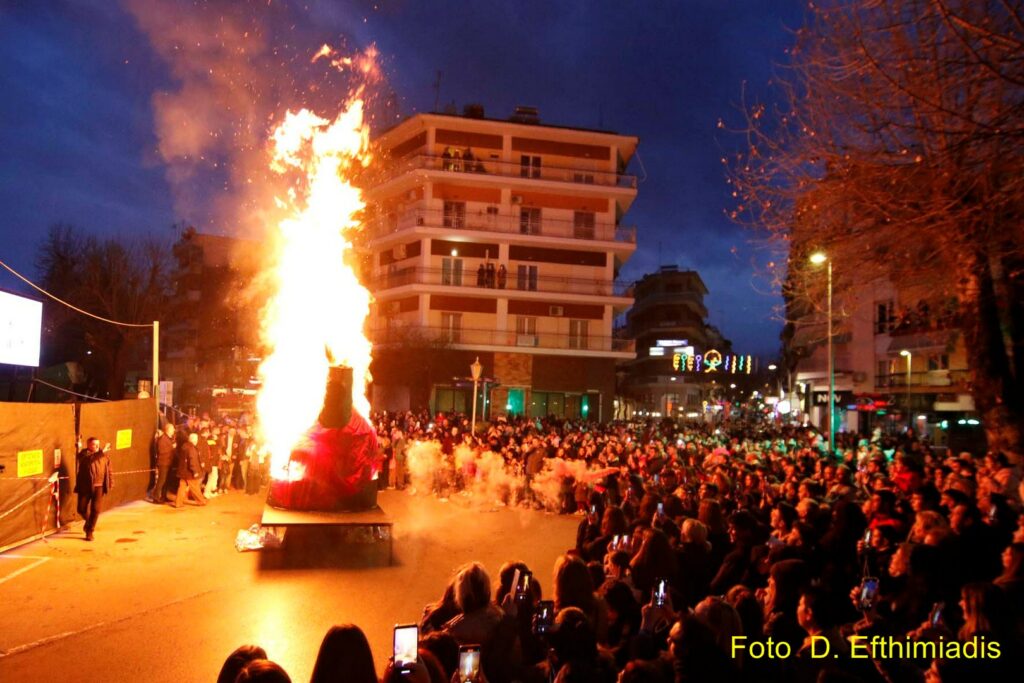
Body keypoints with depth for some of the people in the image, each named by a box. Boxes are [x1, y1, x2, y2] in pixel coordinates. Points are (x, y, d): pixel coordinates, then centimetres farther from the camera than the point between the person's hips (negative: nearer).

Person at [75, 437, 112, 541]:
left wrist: (111, 484, 6)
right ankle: (88, 521, 38)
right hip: (85, 486, -1)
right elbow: (90, 459, -29)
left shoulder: (104, 456, 6)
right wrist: (101, 452, -38)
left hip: (99, 487, 1)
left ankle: (89, 531, 12)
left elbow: (109, 471, 12)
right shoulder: (84, 454, -5)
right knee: (82, 509, 5)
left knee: (95, 509, -2)